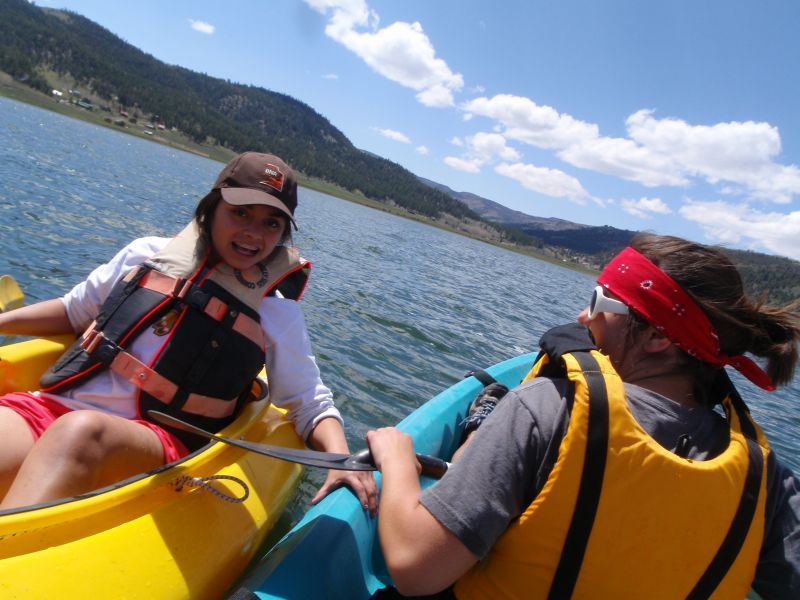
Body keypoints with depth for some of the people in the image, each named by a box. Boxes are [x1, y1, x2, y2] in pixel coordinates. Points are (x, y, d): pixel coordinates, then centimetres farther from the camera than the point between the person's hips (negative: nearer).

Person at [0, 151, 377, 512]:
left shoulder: (277, 313, 4)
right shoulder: (148, 254, 11)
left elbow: (312, 405, 6)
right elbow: (75, 311, 25)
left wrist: (341, 458, -13)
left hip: (158, 439, -3)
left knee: (81, 432, -36)